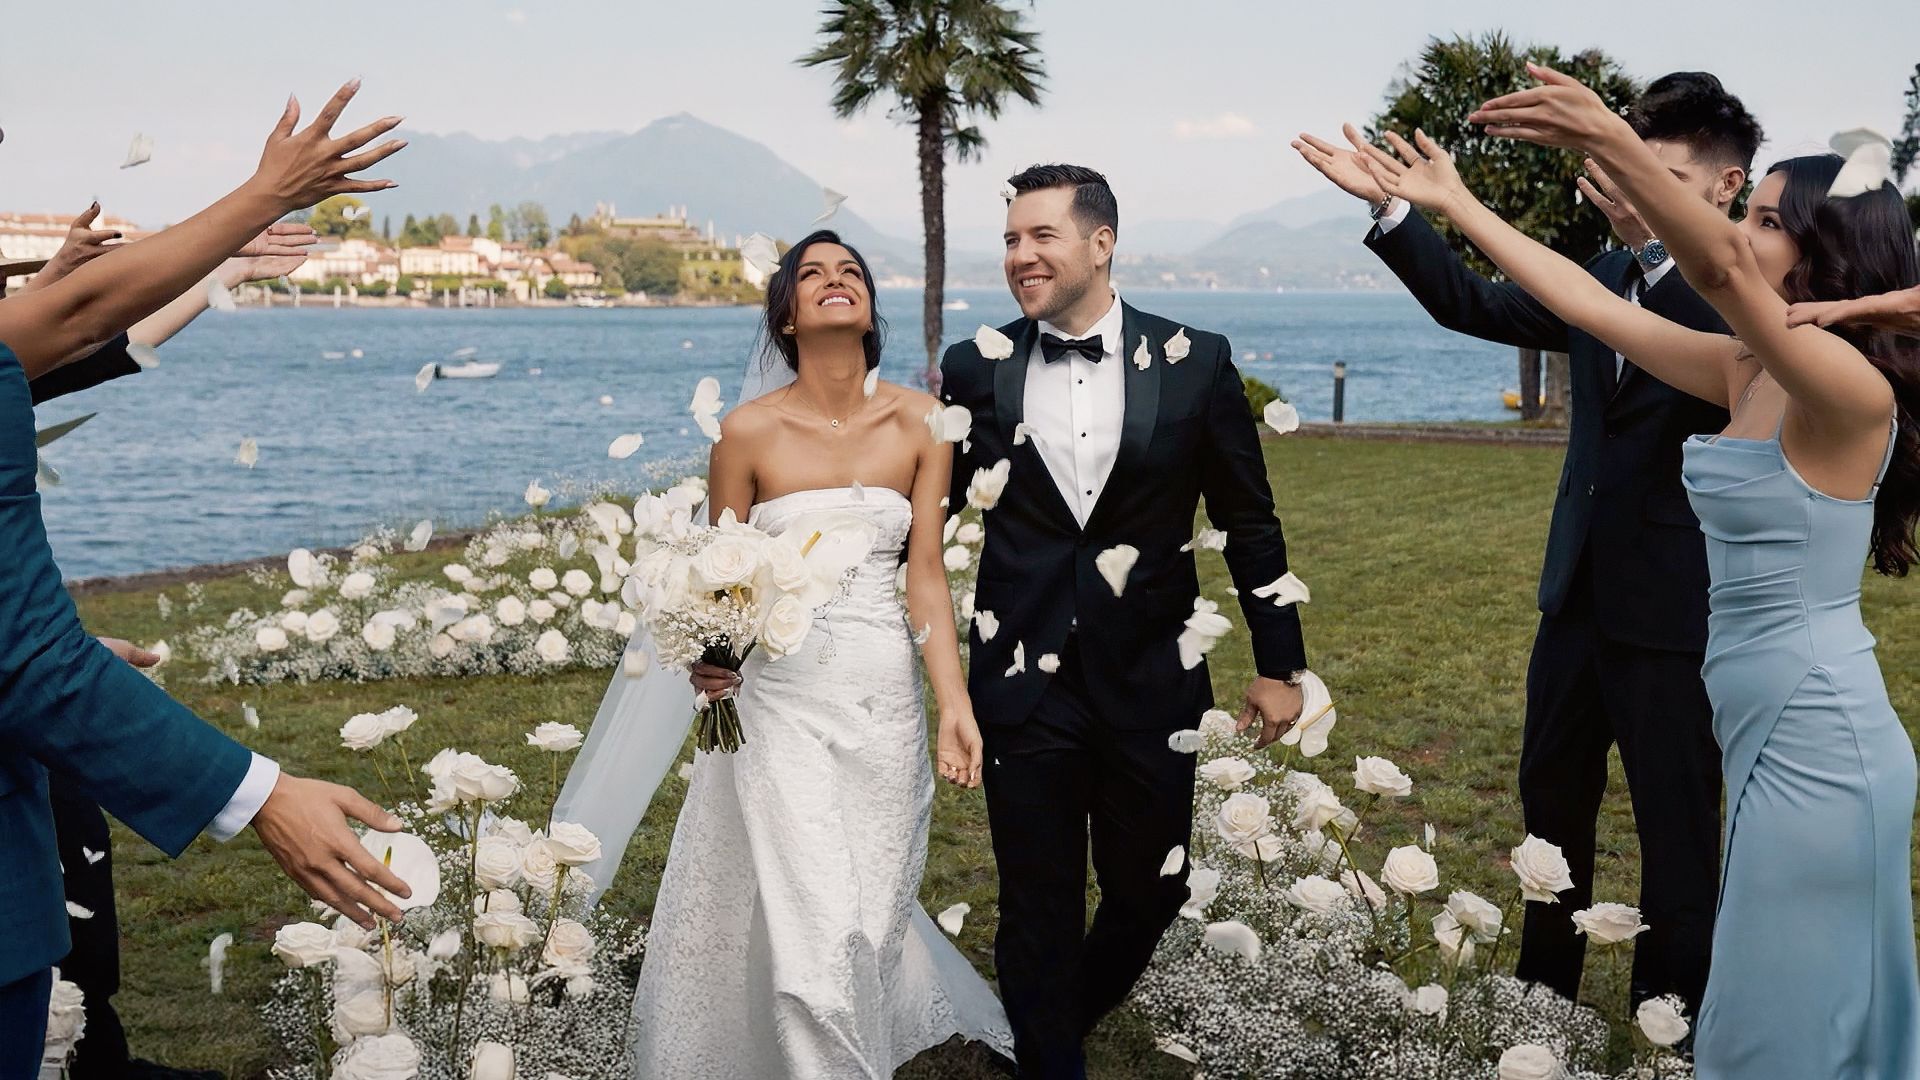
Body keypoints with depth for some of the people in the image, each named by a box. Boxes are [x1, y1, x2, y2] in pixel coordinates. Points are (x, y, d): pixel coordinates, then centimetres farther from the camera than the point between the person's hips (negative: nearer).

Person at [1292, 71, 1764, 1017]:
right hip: (1580, 593, 7)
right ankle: (1544, 992, 39)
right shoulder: (1605, 282, 6)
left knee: (1677, 828, 5)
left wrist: (1650, 243, -46)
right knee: (1552, 799, 20)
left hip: (1677, 610, -7)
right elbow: (1475, 305, 9)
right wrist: (1391, 206, 0)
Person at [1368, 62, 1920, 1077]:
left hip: (1816, 746, -9)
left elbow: (1717, 270, -36)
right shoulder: (1748, 373, 6)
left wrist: (1613, 147, -49)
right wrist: (1454, 204, 10)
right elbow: (1591, 304, 9)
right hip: (1782, 737, 9)